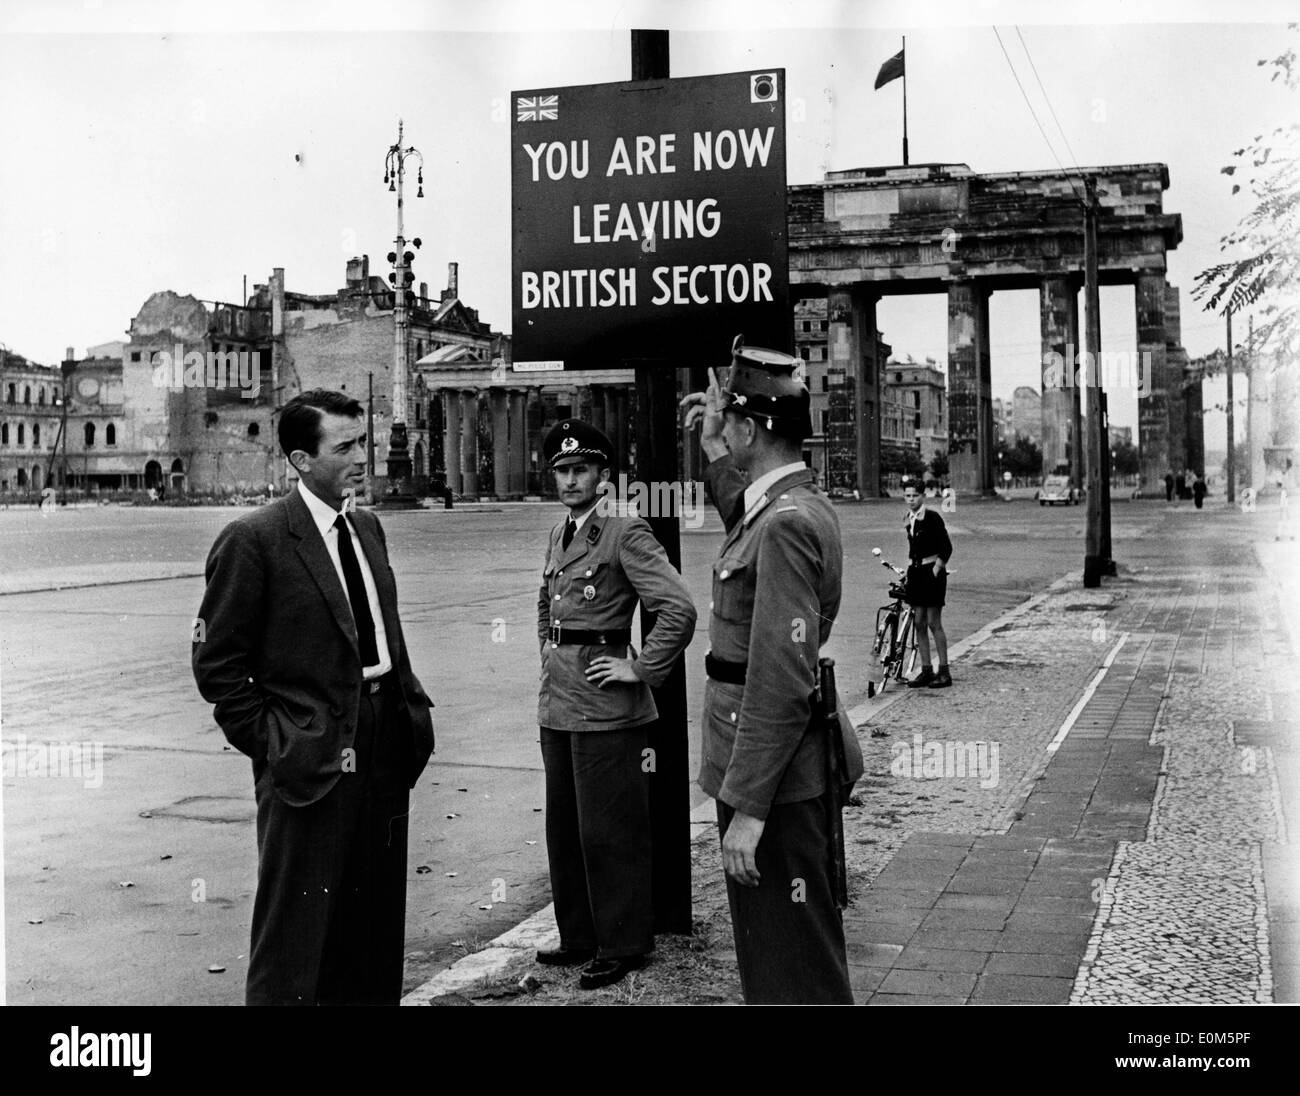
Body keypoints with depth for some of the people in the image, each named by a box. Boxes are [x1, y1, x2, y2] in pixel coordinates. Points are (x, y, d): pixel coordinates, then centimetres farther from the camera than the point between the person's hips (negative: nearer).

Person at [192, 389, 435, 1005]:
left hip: (385, 746, 7)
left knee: (377, 925, 15)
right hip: (310, 758, -7)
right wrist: (269, 740, -10)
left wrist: (411, 706, 9)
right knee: (297, 931, 2)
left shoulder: (367, 528, 12)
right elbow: (216, 665, -8)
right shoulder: (253, 541, -10)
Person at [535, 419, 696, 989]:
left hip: (604, 707, -8)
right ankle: (580, 937, 28)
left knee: (608, 831, 0)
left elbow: (679, 609, -21)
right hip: (557, 703, 8)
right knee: (565, 828, 15)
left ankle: (622, 945, 13)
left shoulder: (627, 533, -12)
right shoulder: (559, 535, 13)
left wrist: (641, 670, -16)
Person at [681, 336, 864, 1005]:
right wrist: (715, 456, 27)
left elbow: (782, 681, -26)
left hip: (777, 780, -10)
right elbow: (745, 526, 36)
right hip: (799, 773, 10)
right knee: (770, 947, 23)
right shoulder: (795, 504, 8)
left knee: (793, 970, 2)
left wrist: (748, 808, -25)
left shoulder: (787, 524, -22)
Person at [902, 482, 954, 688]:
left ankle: (944, 671, 1)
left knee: (934, 623, -6)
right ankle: (926, 671, 12)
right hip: (915, 572, 7)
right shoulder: (908, 519, 11)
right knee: (919, 624, 6)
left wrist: (936, 570, -15)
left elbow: (946, 548, -11)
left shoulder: (932, 518, -10)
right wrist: (910, 569, 14)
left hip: (931, 572, -7)